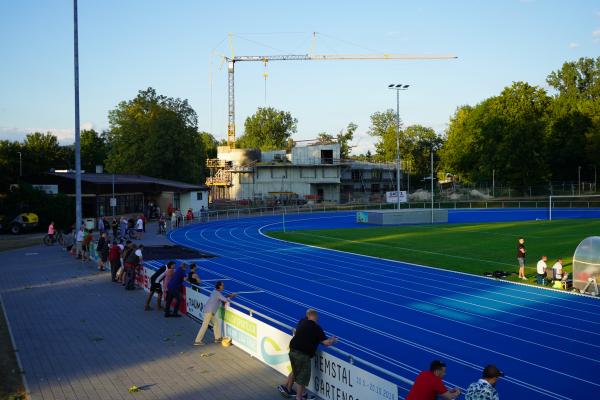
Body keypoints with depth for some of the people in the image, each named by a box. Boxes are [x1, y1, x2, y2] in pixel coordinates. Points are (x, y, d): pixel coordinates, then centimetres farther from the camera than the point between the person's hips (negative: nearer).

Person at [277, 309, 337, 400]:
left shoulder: (302, 322, 7)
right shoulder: (316, 328, -13)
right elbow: (326, 342, -13)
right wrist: (333, 340, 6)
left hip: (293, 350, 7)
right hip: (303, 354, -7)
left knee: (295, 371, 29)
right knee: (302, 377, 9)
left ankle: (287, 388, 40)